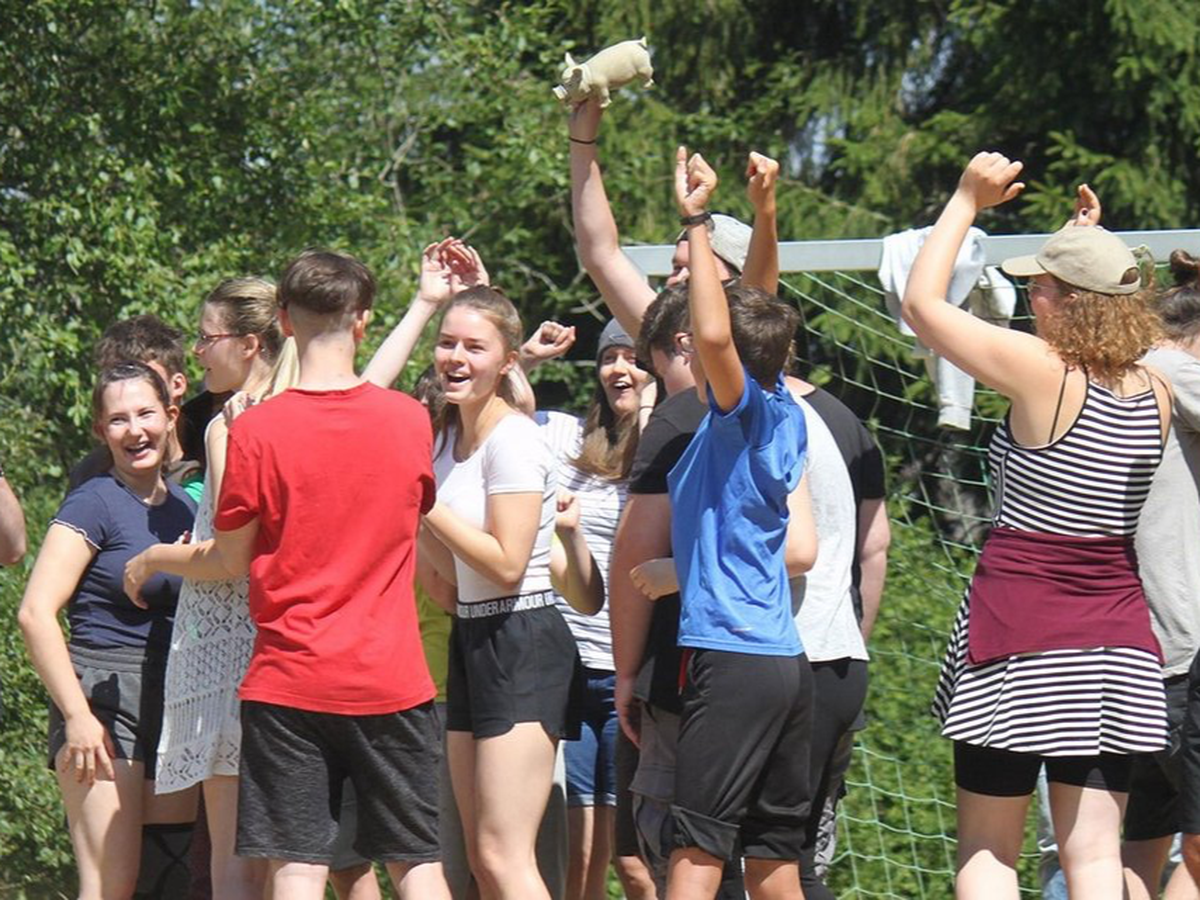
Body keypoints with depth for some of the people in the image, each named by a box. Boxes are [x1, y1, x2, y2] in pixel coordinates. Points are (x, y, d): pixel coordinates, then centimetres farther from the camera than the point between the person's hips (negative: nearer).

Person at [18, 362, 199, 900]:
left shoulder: (185, 506, 14)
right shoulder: (95, 504, -6)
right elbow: (35, 613, -14)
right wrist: (77, 716, -17)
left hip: (172, 707, 7)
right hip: (104, 700, -7)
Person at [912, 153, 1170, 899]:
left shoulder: (1043, 370, -14)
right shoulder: (1155, 395, 2)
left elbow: (922, 303, -6)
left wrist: (968, 200, 3)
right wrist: (1094, 246, 27)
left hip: (1022, 639, -5)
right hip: (1118, 643, 5)